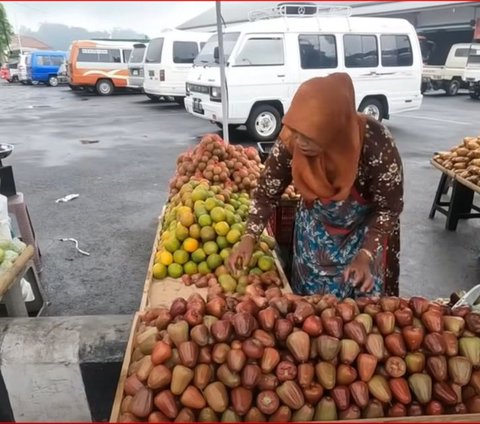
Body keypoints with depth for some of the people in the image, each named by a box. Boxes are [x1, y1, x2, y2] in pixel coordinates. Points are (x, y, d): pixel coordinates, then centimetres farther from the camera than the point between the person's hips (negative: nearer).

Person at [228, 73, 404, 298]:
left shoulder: (375, 143, -35)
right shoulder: (291, 140, -28)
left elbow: (389, 208, -21)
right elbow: (267, 191, -12)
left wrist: (365, 255, -29)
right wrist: (249, 237, -22)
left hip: (364, 233, -2)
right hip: (315, 231, 3)